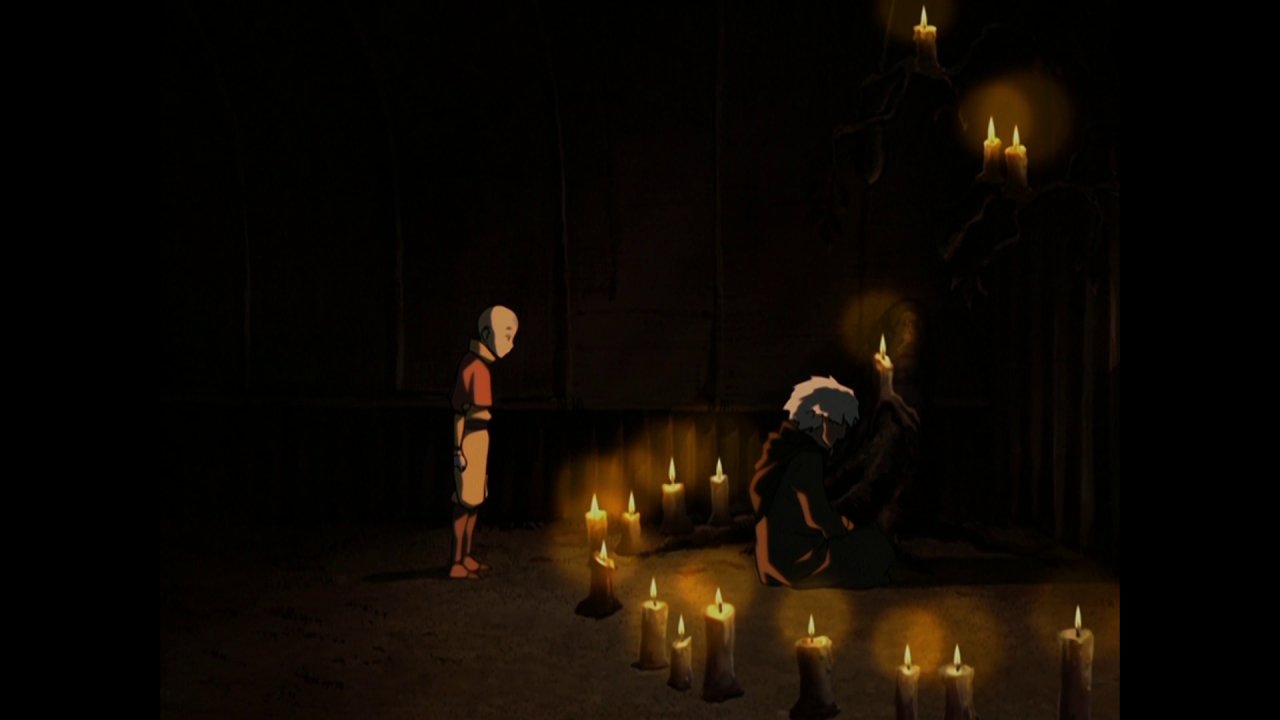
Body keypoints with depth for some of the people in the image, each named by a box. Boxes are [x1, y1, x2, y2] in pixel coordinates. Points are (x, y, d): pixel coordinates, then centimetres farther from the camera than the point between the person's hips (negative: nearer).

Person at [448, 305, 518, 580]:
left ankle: (466, 557, 24)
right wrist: (458, 449, -21)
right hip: (470, 440, -10)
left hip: (479, 438, 10)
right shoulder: (474, 366, -17)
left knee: (475, 498, 15)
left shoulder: (479, 363, 13)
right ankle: (455, 563, 0)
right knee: (465, 500, -5)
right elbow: (460, 411, -20)